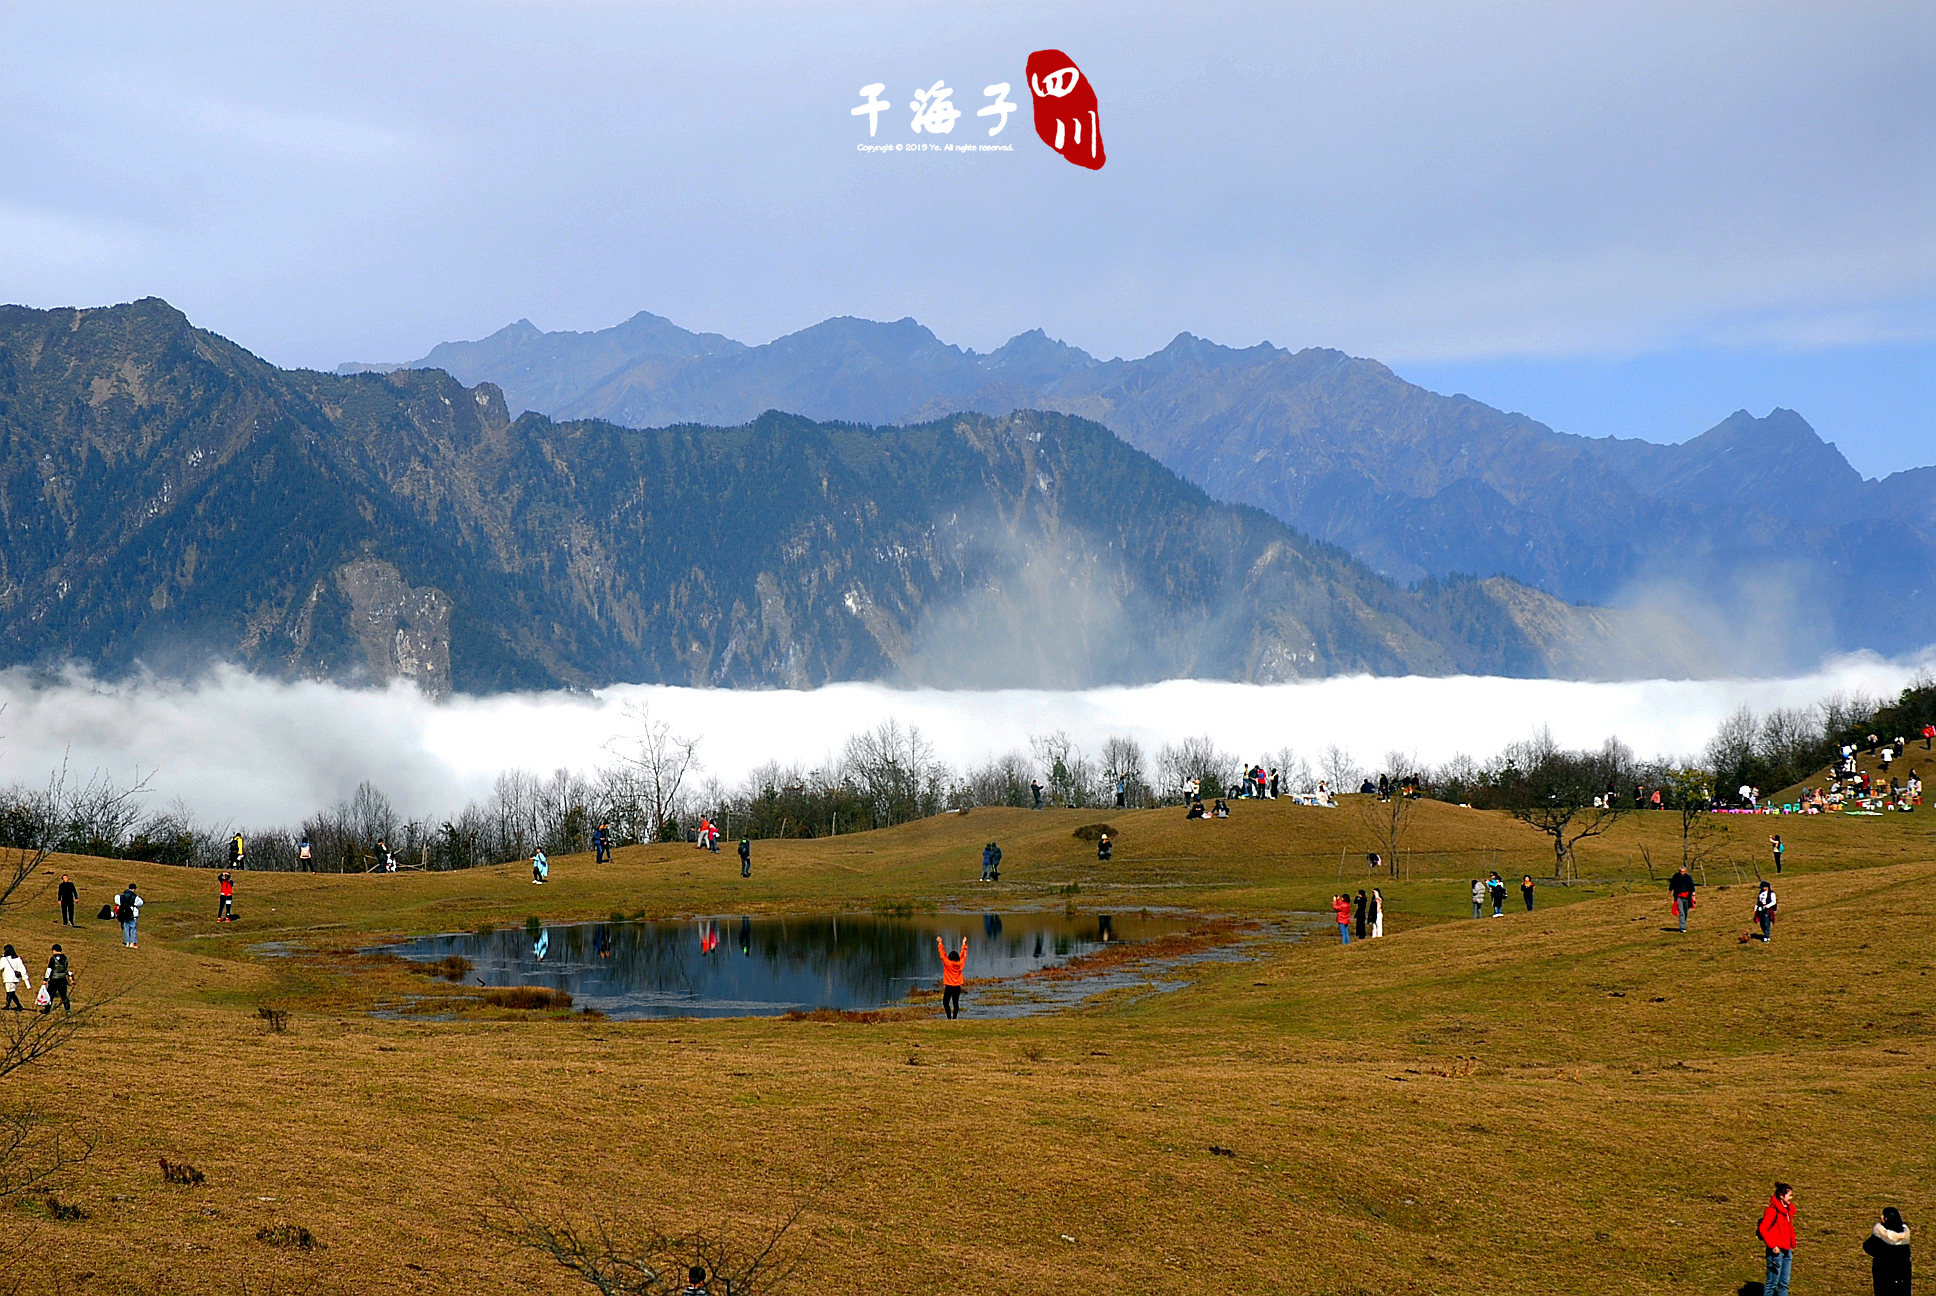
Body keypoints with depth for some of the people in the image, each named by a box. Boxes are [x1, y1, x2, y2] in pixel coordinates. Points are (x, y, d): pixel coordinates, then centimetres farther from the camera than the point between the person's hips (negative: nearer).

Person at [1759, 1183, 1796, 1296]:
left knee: (1784, 1283, 11)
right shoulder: (1772, 1210, -17)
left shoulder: (1789, 1210, 11)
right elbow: (1763, 1230, -20)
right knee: (1772, 1282, -2)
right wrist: (1772, 1246, -19)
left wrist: (1792, 1245, 14)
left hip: (1787, 1251, 8)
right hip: (1776, 1251, -8)